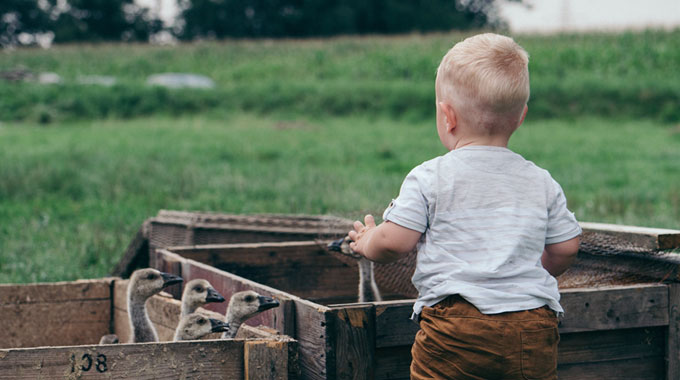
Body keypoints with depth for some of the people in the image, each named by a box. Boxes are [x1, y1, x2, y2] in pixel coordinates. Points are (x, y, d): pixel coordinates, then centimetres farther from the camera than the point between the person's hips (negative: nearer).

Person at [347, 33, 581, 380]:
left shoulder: (428, 178, -2)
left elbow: (393, 242, -5)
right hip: (533, 326, 4)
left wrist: (367, 242, 18)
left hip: (455, 327, -3)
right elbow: (565, 248, 15)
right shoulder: (541, 182, 10)